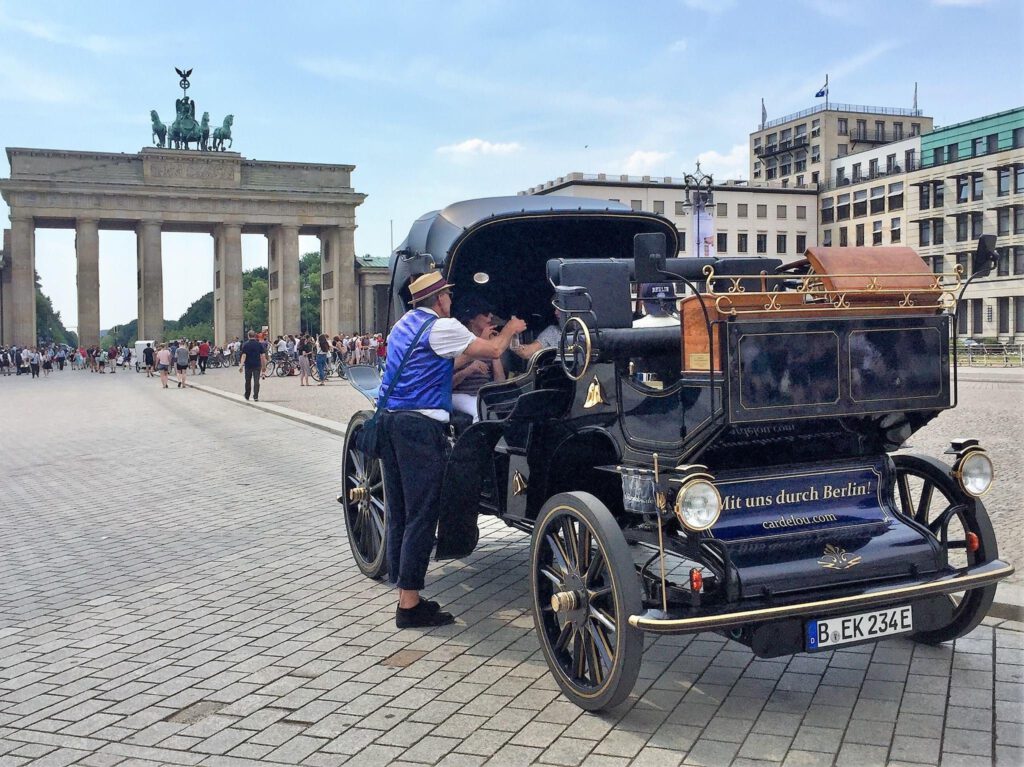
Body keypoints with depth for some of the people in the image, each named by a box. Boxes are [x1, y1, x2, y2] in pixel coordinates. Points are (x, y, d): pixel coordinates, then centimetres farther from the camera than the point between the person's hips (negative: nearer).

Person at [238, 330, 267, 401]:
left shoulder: (245, 345, -4)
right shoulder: (259, 344, 0)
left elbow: (243, 356, -11)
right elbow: (263, 356, -1)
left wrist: (241, 365, -13)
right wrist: (264, 366, 6)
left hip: (248, 366, 0)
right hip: (257, 365, 0)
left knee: (248, 381, 13)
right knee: (256, 381, -2)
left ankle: (247, 397, 25)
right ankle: (256, 397, -10)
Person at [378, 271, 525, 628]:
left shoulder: (403, 324, 20)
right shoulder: (441, 327, -6)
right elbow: (494, 350, -4)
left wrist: (468, 364, 32)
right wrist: (510, 329, 15)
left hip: (389, 421, 9)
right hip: (420, 425, -9)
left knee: (399, 513, 11)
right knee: (421, 515, -6)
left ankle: (406, 595, 17)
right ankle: (410, 605, -4)